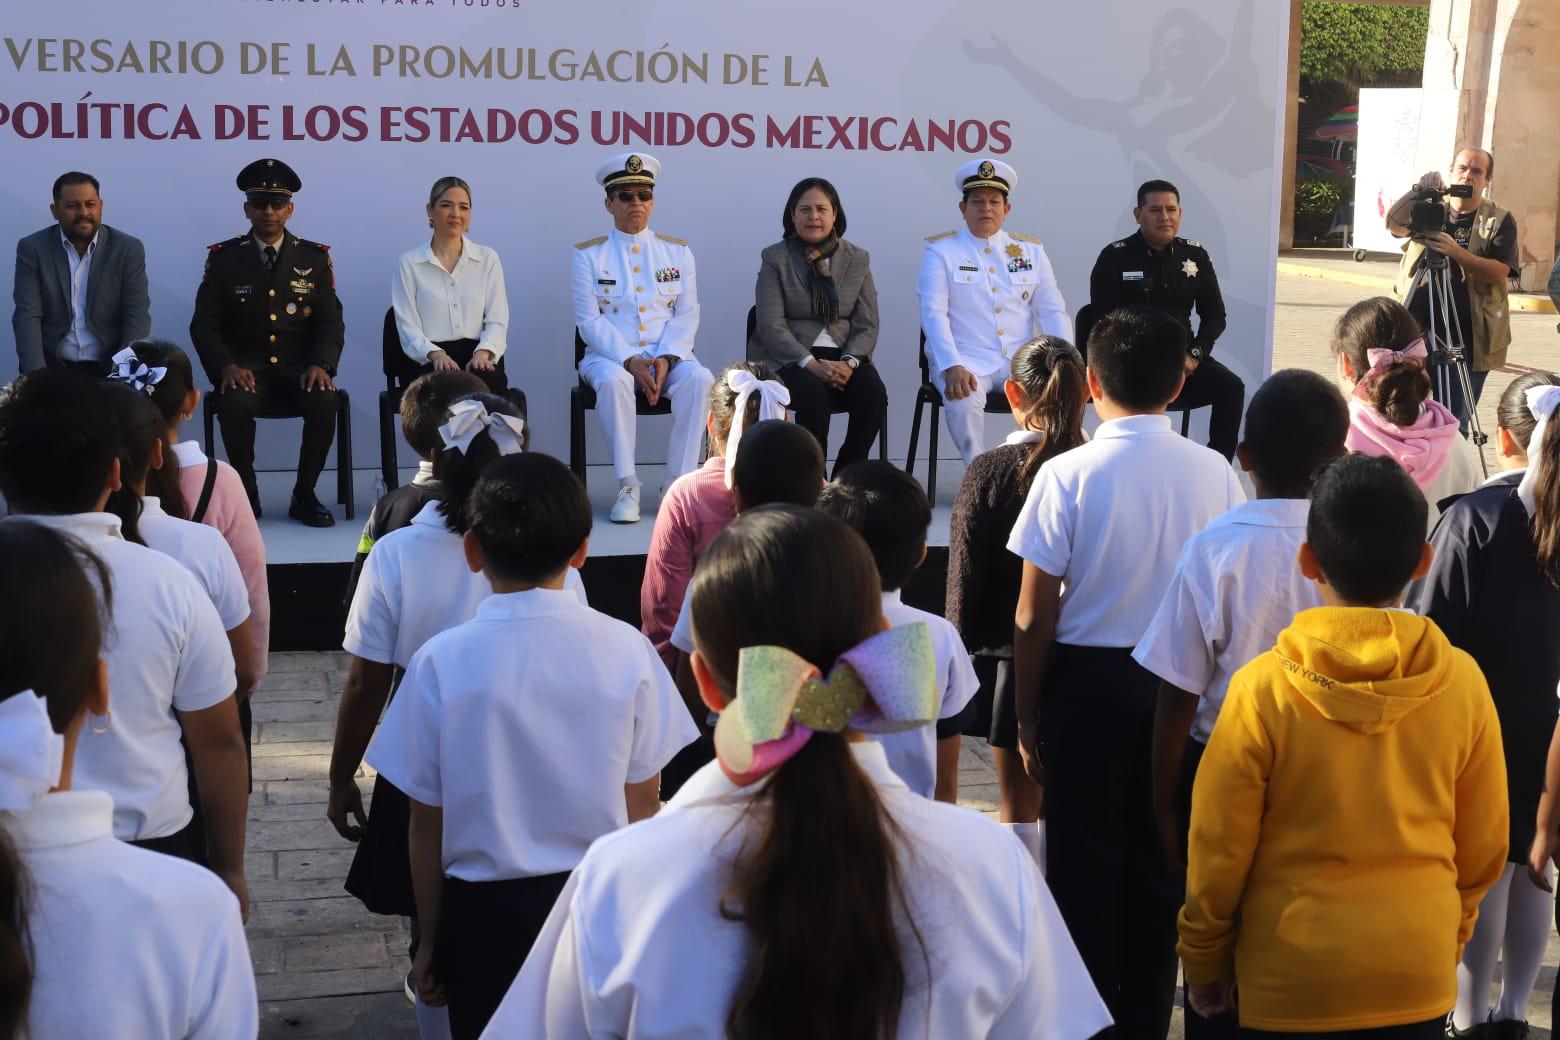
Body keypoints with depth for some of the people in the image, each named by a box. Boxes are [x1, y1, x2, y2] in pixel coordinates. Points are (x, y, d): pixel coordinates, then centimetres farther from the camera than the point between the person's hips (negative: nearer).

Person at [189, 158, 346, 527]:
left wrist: (321, 364, -15)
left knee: (324, 401, -31)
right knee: (236, 404, -34)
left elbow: (331, 322, 6)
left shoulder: (314, 258, 9)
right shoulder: (224, 258, 6)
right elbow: (204, 326, 4)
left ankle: (304, 496, -12)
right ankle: (247, 494, -12)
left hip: (299, 368, 1)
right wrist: (226, 366, -16)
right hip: (245, 368, -1)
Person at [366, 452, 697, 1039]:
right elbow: (643, 803, -2)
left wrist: (430, 943, 7)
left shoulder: (441, 663, -14)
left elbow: (427, 824, -7)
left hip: (486, 910, -1)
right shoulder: (626, 649, -10)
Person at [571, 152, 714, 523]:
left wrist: (666, 359, -13)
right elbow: (589, 320, -3)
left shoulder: (678, 251, 13)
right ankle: (627, 486, -30)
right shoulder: (588, 254, 5)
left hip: (668, 356, 2)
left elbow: (687, 314, 6)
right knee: (613, 380, -37)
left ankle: (678, 483, -26)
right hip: (610, 356, -2)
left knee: (699, 379, -31)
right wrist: (630, 361, -18)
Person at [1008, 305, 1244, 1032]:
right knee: (1160, 860, 14)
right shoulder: (1211, 473, -5)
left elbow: (1034, 618, -11)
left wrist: (1027, 715, 0)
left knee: (1084, 860, 9)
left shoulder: (1068, 475, -13)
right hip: (1181, 686, 3)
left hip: (1089, 681, -3)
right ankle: (1146, 1015, 24)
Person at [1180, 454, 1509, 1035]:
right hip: (1420, 976, 2)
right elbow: (1483, 847, 2)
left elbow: (1218, 850, -8)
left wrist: (1203, 965, 6)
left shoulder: (1262, 689, -16)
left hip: (1293, 982, -2)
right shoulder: (1463, 683, -8)